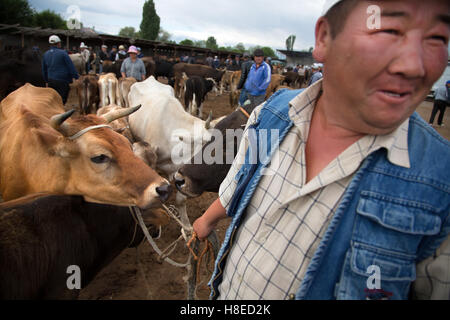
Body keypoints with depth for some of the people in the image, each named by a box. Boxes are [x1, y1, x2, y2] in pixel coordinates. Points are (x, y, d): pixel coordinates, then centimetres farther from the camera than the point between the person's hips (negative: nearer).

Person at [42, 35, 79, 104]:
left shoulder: (45, 54, 10)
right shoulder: (62, 53, -8)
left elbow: (44, 70, 18)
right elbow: (71, 67, -8)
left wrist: (46, 81, 27)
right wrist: (77, 78, -1)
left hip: (51, 81, 6)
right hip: (62, 82, -6)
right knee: (61, 101, -2)